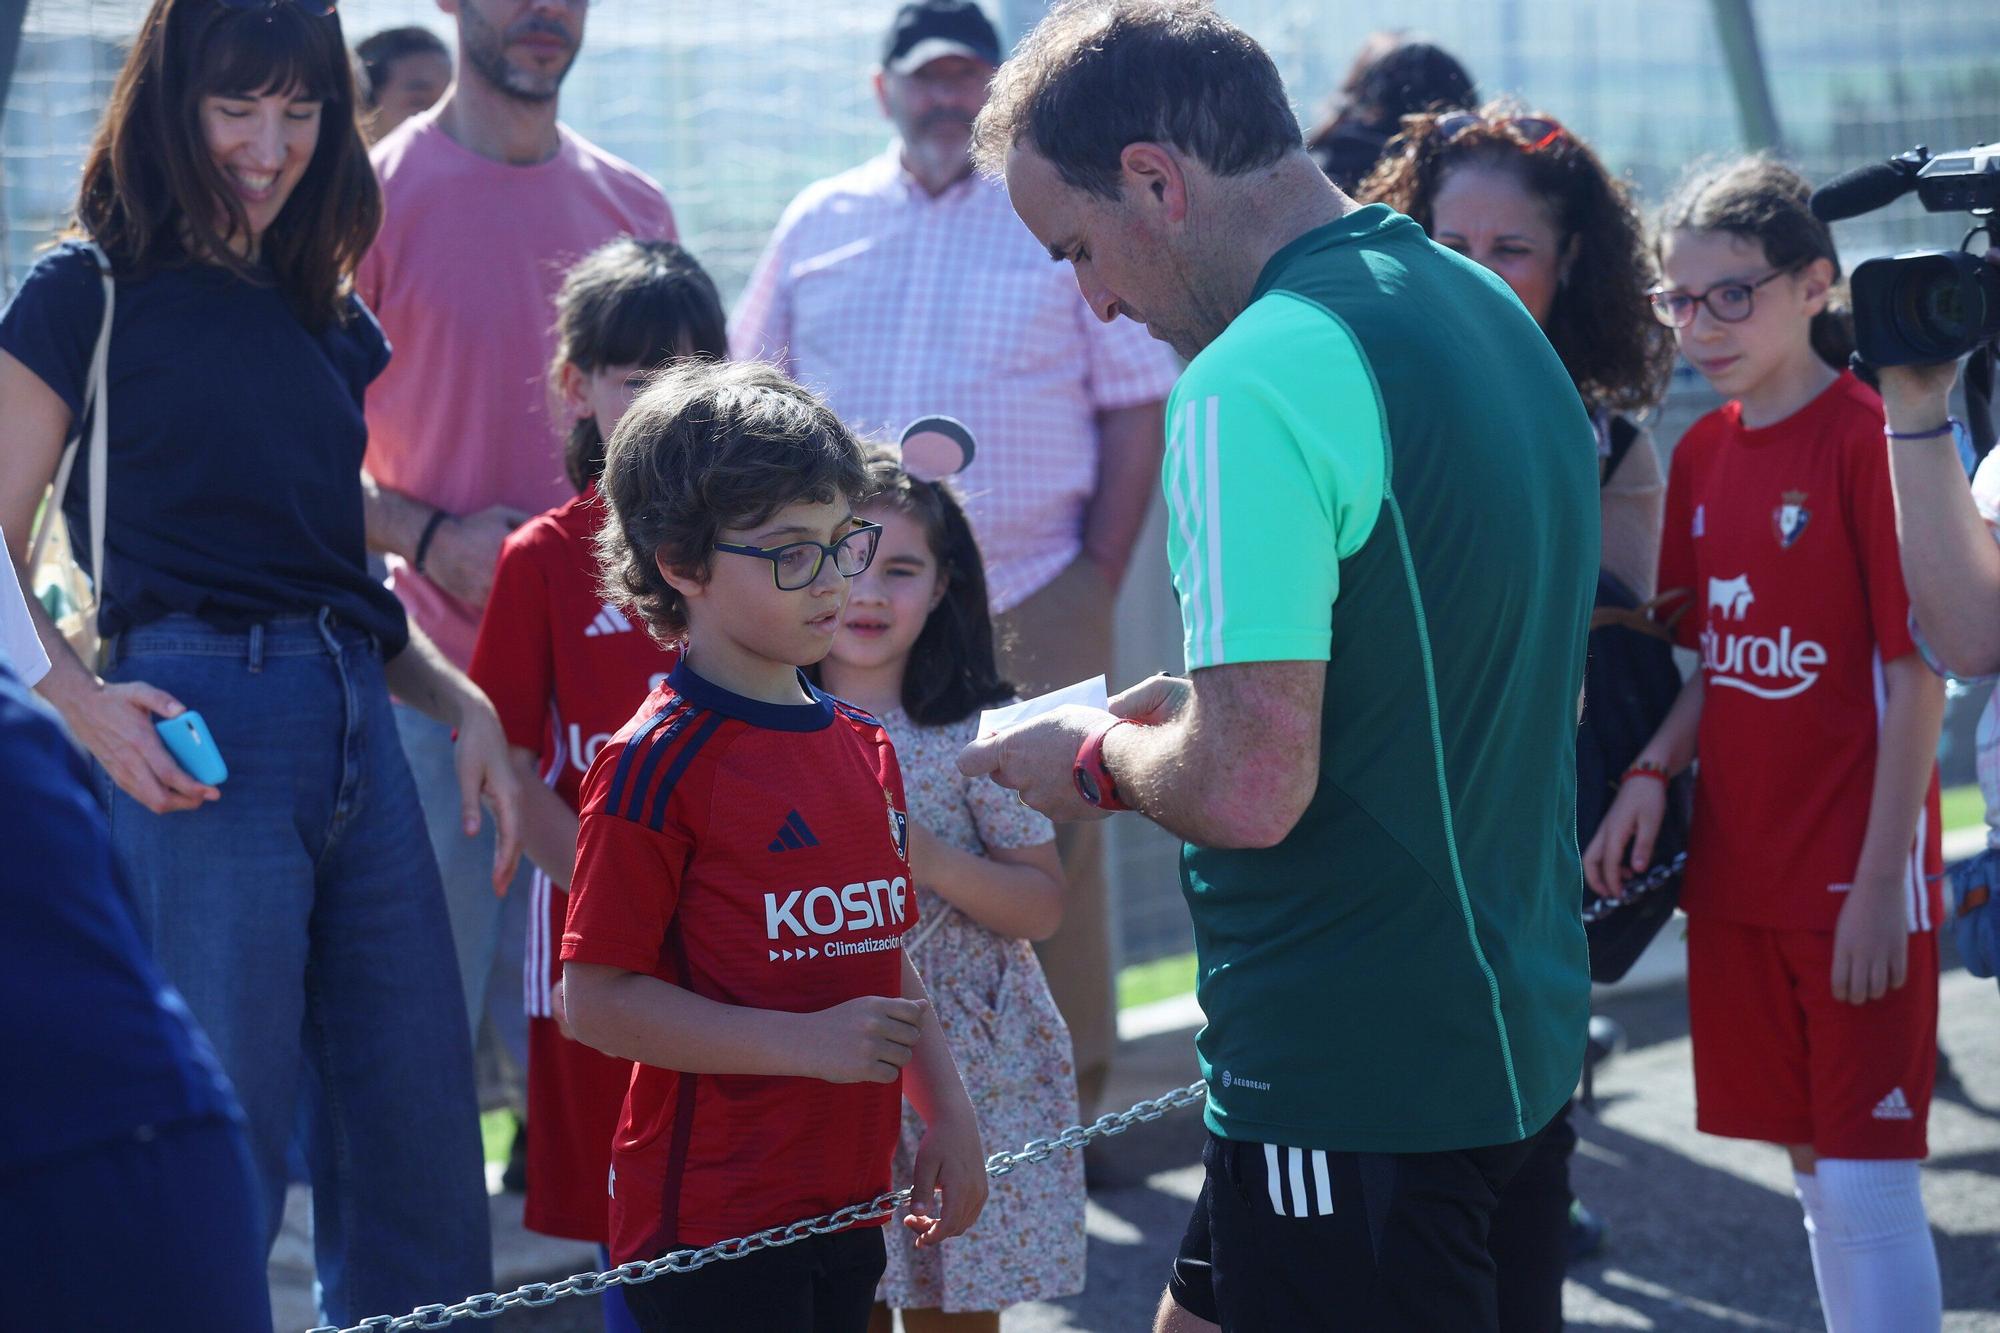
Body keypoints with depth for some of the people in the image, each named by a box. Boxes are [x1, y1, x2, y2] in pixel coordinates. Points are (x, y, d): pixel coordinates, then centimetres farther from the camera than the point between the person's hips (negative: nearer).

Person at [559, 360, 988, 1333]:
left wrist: (945, 1112, 13)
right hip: (708, 1220, -8)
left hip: (843, 1206, 8)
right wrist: (808, 1043, -20)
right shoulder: (659, 764, -13)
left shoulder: (863, 745, 13)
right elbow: (597, 1000, -16)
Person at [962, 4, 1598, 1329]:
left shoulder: (1257, 381, -20)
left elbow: (1250, 786, -25)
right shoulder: (1491, 311, 10)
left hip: (1357, 1091, -9)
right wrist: (1196, 706, 18)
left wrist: (1096, 759, -4)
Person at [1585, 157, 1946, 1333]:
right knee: (1814, 1173, 13)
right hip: (1739, 871, 7)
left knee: (1868, 1180, -6)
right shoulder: (1704, 453, 8)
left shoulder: (1871, 438, -12)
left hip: (1852, 876, -7)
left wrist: (1883, 883, -16)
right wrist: (1655, 774, -3)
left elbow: (1917, 675, -13)